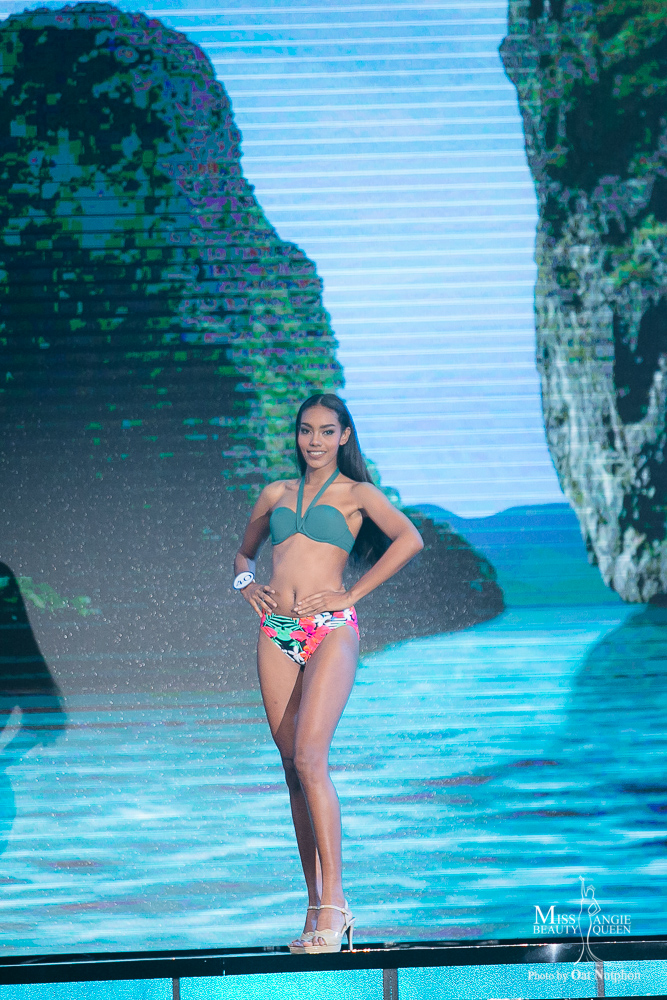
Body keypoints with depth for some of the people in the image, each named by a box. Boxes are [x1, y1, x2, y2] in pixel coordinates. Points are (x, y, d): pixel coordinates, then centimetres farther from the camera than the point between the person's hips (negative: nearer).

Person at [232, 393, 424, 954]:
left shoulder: (356, 492, 7)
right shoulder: (277, 493, 20)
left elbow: (410, 539, -9)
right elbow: (244, 553, 33)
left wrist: (351, 595, -10)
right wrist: (247, 583, 10)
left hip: (331, 631, -5)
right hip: (277, 634, 5)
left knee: (310, 758, -20)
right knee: (294, 768, 2)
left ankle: (334, 902, -20)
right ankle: (317, 907, 6)